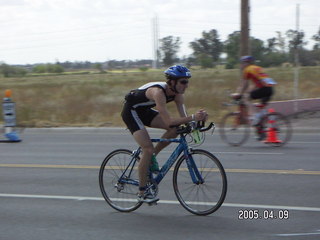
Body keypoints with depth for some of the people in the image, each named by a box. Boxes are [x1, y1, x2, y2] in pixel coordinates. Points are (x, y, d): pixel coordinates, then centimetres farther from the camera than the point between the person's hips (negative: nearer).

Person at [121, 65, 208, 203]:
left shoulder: (177, 93, -11)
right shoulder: (158, 92, -35)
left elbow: (183, 117, -15)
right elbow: (168, 121, -42)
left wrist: (198, 118, -35)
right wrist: (193, 117, -47)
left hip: (144, 111, 8)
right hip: (131, 111, -8)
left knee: (175, 128, -10)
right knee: (148, 149, -19)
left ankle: (152, 157, 7)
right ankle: (142, 193, -8)